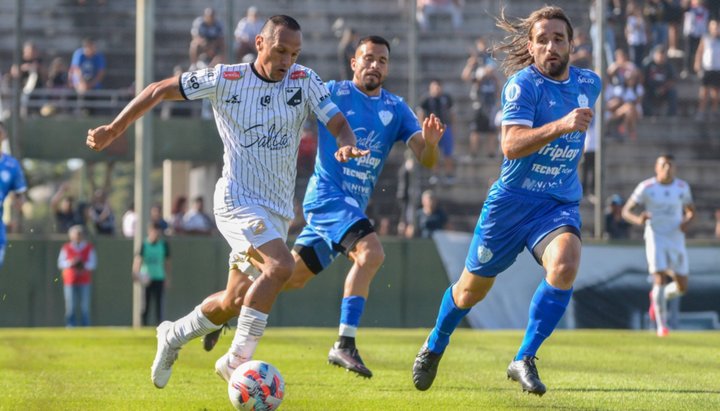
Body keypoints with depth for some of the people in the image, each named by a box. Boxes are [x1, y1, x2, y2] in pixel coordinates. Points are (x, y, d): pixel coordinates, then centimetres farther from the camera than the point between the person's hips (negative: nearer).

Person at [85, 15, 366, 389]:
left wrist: (346, 144, -28)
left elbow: (338, 123, -4)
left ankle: (173, 336, 38)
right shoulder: (225, 80, -7)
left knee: (234, 303, 11)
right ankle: (238, 360, -23)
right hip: (237, 200, -5)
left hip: (278, 210, 5)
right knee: (280, 265, -30)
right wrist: (115, 129, 1)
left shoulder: (304, 81, 1)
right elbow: (161, 90, 2)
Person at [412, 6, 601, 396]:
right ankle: (434, 346, 41)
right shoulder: (523, 83, -14)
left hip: (560, 203, 3)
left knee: (565, 263, -28)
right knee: (473, 287, 11)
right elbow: (511, 145, -28)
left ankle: (524, 360, -18)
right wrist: (560, 126, -38)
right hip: (511, 201, -3)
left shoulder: (589, 83, 4)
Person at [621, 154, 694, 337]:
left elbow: (691, 211, 16)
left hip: (677, 240, 3)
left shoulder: (682, 187, 3)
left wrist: (686, 221, -9)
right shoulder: (646, 187, -6)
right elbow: (626, 211, -4)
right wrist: (638, 219, -27)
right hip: (655, 238, -3)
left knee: (682, 287, 3)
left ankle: (660, 297, 36)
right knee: (660, 280, -17)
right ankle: (662, 325, -8)